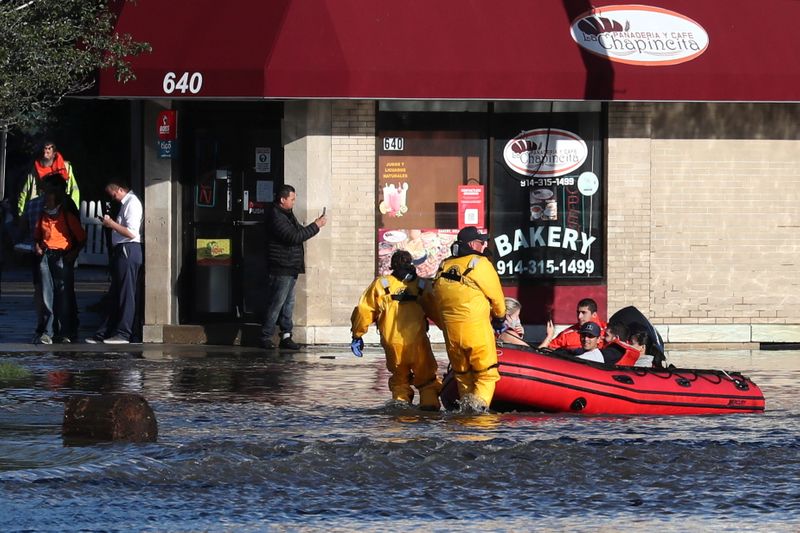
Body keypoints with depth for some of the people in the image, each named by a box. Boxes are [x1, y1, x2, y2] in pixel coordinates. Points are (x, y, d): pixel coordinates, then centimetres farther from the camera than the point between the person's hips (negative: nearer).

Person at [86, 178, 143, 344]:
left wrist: (111, 224, -14)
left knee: (126, 293, -7)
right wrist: (110, 223, 11)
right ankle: (104, 333, 14)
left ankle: (123, 334, -5)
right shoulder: (126, 203, 18)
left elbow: (131, 232, -20)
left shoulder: (132, 203, -12)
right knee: (115, 294, 11)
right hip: (122, 251, 11)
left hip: (128, 251, -11)